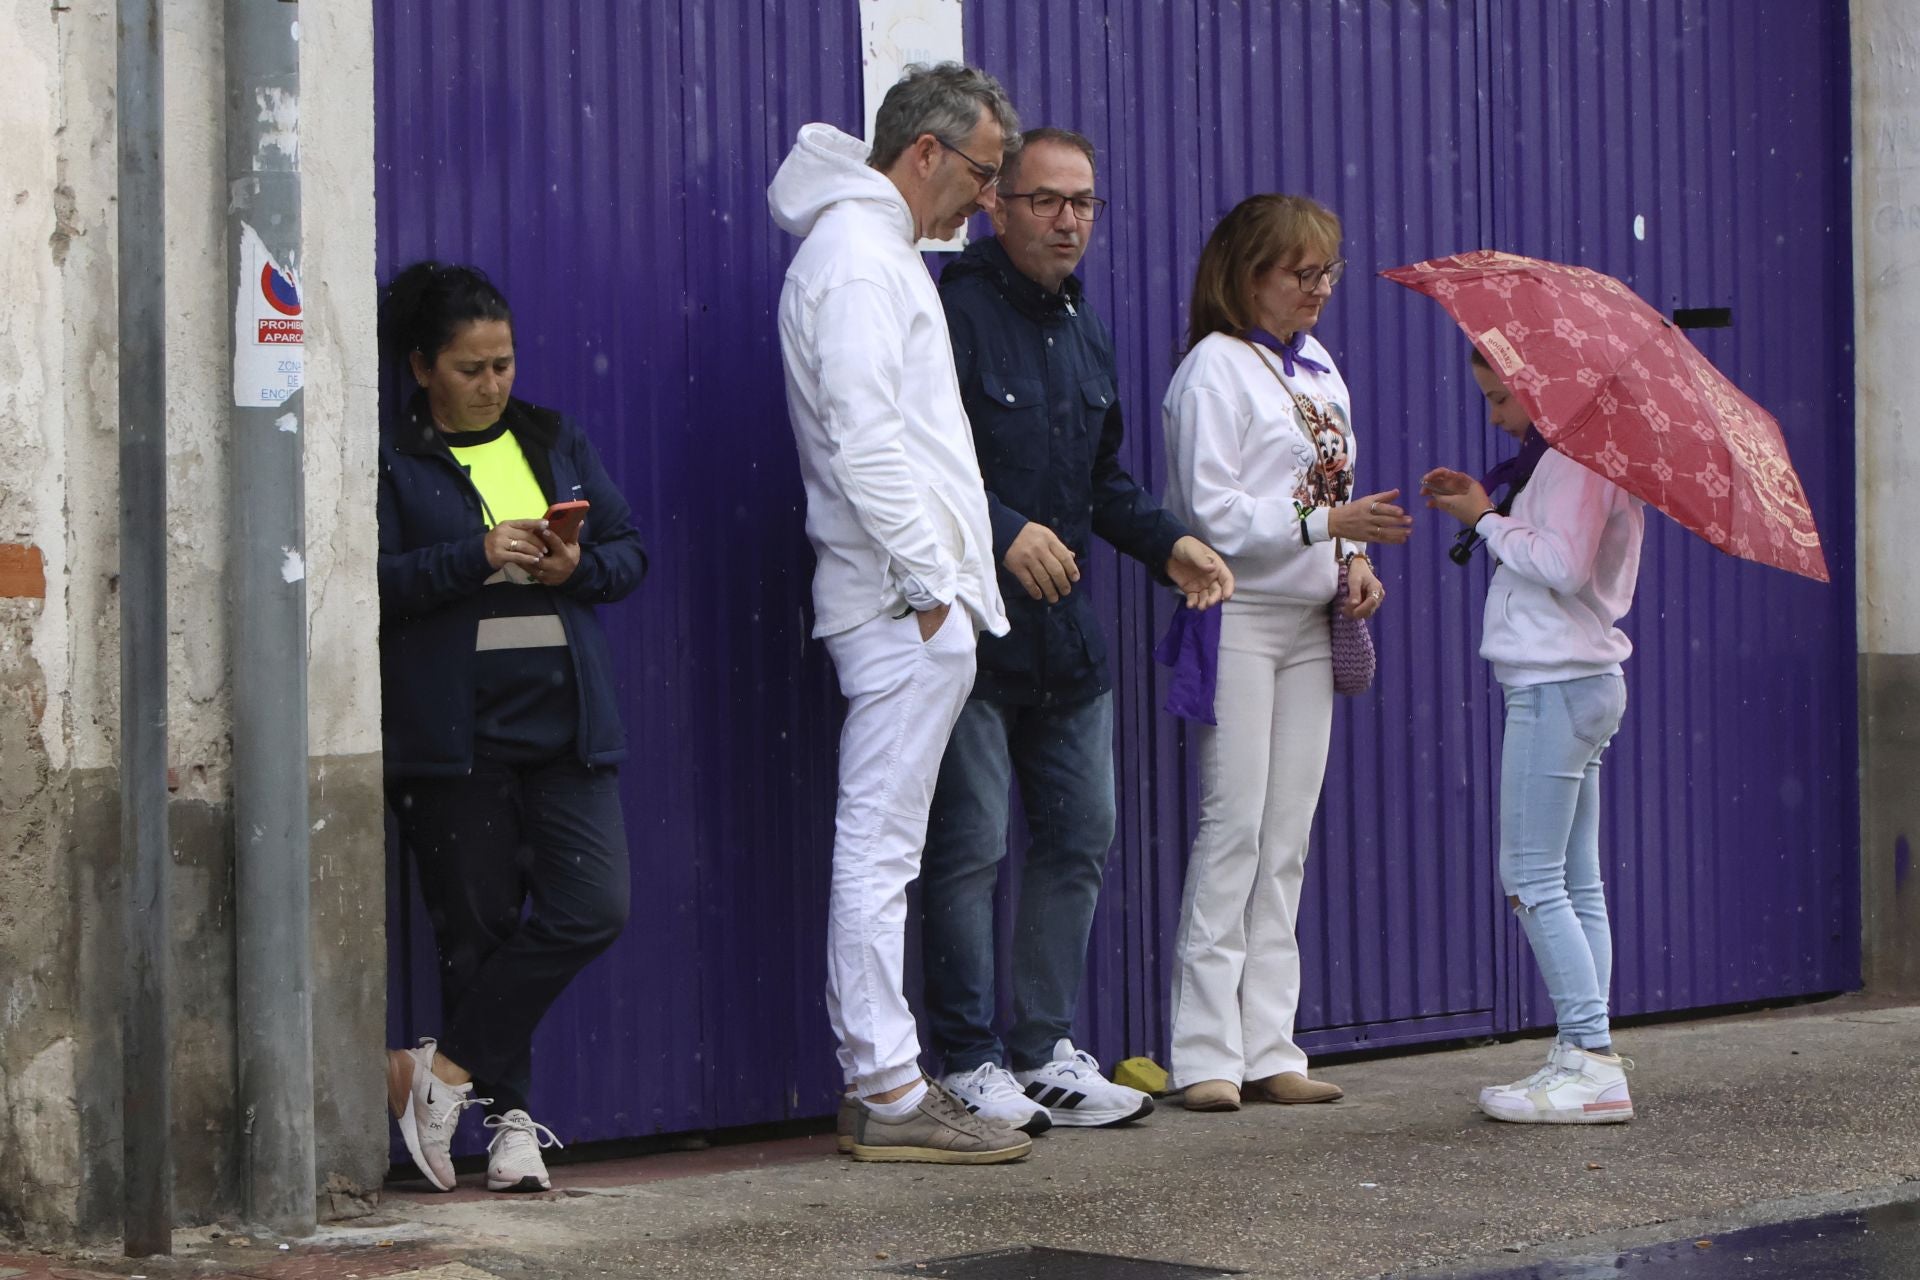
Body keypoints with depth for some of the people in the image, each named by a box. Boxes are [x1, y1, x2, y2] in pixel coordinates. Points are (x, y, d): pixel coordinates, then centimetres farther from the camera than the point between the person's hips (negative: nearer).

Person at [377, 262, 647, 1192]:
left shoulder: (556, 443, 15)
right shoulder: (389, 459, 0)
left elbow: (630, 550, 15)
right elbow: (372, 581, -11)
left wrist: (578, 567, -6)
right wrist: (478, 556, -20)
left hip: (565, 724, 4)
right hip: (453, 728, -4)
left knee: (594, 908, -9)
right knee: (479, 926, 0)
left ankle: (443, 1068, 1)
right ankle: (510, 1117, 12)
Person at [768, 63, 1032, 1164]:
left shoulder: (879, 250, 22)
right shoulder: (856, 258, -11)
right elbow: (863, 441, -19)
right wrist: (929, 582, -18)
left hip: (918, 601, 11)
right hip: (903, 603, -11)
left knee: (883, 846, 10)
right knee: (880, 845, -8)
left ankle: (882, 1078, 14)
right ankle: (888, 1092, -7)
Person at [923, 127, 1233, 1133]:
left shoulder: (1083, 330, 17)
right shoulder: (953, 312, -10)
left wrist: (1166, 544, 10)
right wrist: (1002, 530, -27)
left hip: (1066, 634, 8)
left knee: (1081, 836, 10)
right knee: (970, 845, -5)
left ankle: (1045, 1050, 19)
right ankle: (968, 1061, 3)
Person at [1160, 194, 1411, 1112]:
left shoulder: (1318, 367, 15)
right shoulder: (1217, 368, -8)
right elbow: (1213, 514, -15)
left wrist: (1356, 562, 3)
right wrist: (1328, 523, -21)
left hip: (1308, 623, 7)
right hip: (1238, 618, -7)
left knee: (1288, 837, 5)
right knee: (1233, 827, -8)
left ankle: (1268, 1047, 8)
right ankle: (1207, 1055, -5)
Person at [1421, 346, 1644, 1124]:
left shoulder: (1577, 456, -13)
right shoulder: (1568, 455, 17)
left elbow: (1564, 563, -22)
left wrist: (1487, 520, -11)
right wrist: (1483, 509, 6)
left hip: (1557, 686, -10)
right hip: (1579, 681, 10)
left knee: (1531, 878, -9)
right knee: (1574, 883, 9)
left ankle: (1592, 1061, -11)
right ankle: (1585, 1059, 10)